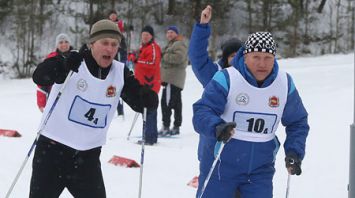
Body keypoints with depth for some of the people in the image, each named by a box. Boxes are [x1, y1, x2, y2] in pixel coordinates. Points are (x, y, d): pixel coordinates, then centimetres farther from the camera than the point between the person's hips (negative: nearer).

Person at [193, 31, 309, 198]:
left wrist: (294, 152, -5)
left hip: (260, 169, 3)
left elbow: (297, 122, 10)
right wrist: (216, 128, -40)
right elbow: (202, 112, -19)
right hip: (221, 165, -3)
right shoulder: (226, 79, -15)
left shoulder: (285, 84, -1)